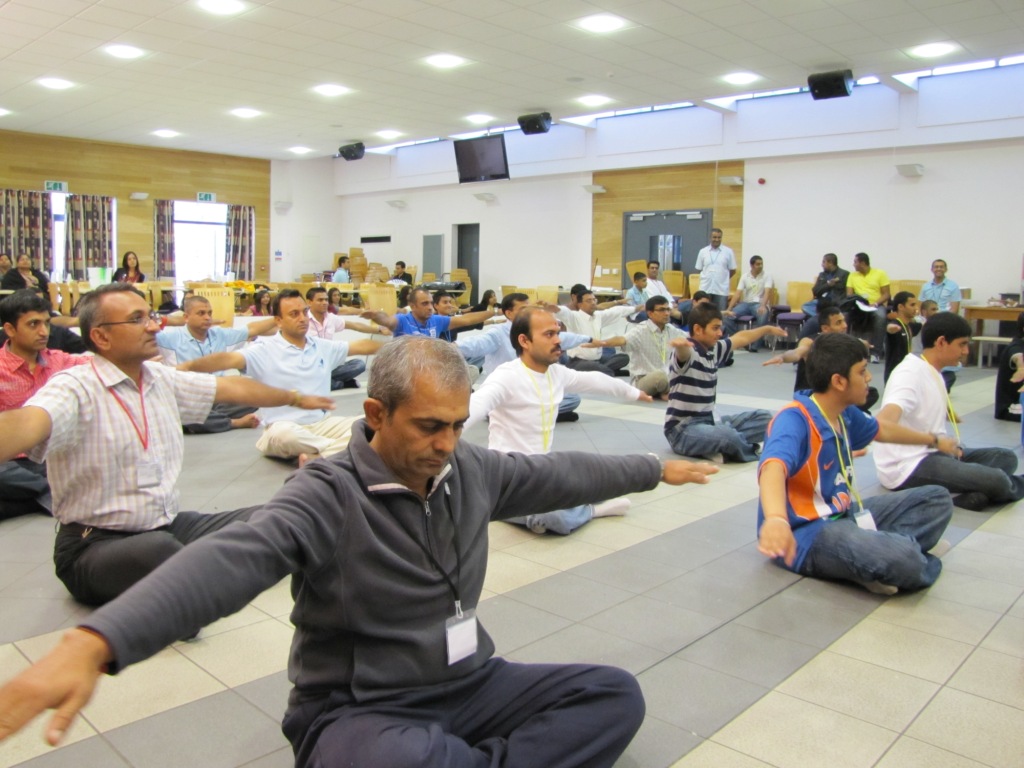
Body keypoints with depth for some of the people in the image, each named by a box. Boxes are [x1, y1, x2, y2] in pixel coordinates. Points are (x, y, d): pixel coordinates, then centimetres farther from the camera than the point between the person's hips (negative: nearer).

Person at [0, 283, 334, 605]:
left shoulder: (162, 378, 9)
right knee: (158, 548, -38)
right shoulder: (75, 388, -15)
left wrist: (295, 398, 34)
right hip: (95, 544, -6)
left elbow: (231, 387, 21)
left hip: (170, 527, 7)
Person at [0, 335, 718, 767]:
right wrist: (95, 644, -52)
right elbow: (232, 558, -35)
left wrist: (656, 468, 23)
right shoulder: (329, 494, -20)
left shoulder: (469, 470, 1)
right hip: (359, 709, -6)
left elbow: (560, 474, 12)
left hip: (469, 684, 7)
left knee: (616, 693, -3)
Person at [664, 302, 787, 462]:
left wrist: (768, 329, 38)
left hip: (708, 421, 9)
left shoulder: (715, 350, 9)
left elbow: (741, 338, 26)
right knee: (728, 435, -37)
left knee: (764, 418, 10)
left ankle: (724, 444, -12)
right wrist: (680, 345, -65)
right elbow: (683, 352, -42)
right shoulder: (687, 352, -16)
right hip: (682, 430, -9)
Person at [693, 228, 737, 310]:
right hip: (705, 289, 1)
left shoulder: (728, 252, 2)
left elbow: (733, 270, 7)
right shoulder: (703, 251, 5)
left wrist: (723, 278, 12)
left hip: (722, 290, -1)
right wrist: (708, 277, 8)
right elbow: (698, 269, 10)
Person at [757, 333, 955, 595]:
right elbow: (773, 467, -44)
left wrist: (933, 440, 45)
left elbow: (881, 430, 29)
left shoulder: (845, 414, 5)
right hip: (806, 535, -10)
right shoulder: (794, 419, -23)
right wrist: (776, 519, -65)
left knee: (937, 498, 13)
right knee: (905, 560, -32)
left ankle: (879, 547, -7)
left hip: (845, 514, 10)